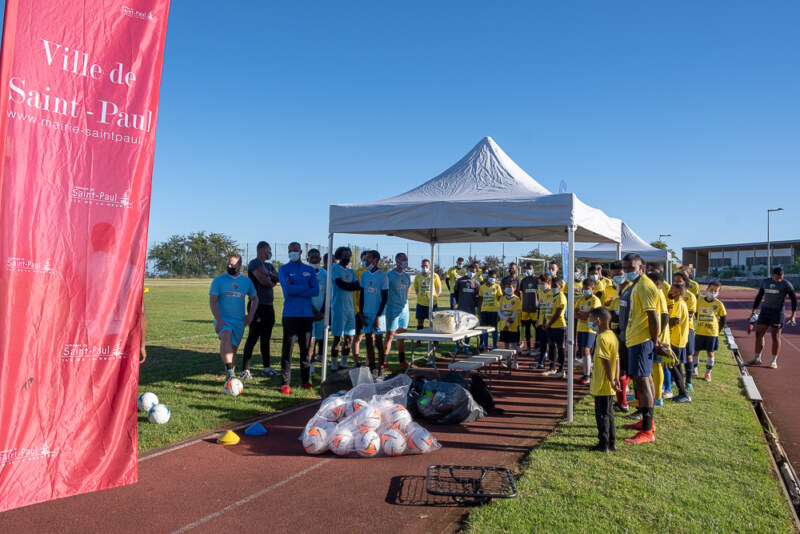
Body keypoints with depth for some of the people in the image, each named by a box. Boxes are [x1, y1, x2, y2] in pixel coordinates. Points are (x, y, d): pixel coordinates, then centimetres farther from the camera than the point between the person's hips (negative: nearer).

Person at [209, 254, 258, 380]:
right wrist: (219, 320, -16)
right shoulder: (218, 280, 1)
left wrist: (251, 315, 4)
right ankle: (229, 370, -39)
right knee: (226, 336, -33)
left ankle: (231, 377, 24)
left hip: (239, 321, 4)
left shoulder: (247, 281, 10)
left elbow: (255, 299, 20)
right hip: (223, 318, -4)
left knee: (233, 349, 8)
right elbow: (212, 302, -4)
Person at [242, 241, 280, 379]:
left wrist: (269, 273, -11)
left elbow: (279, 278, 7)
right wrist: (272, 283, 1)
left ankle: (266, 367, 23)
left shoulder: (268, 265, 19)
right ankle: (245, 369, -1)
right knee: (253, 337, -6)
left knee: (266, 338, 14)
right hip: (258, 305, -9)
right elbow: (264, 281, -20)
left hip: (269, 305, 9)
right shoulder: (254, 263, -10)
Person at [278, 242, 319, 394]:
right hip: (290, 314, -3)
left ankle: (305, 380, 17)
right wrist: (306, 287, -2)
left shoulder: (309, 270, 13)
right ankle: (285, 383, -1)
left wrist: (296, 290, -9)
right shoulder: (284, 269, 4)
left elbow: (316, 291, -1)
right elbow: (288, 289, -12)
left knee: (306, 348, 8)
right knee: (288, 349, -5)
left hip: (307, 314, 3)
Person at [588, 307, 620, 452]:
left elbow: (606, 361, -22)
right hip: (610, 386, 9)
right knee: (608, 413, 17)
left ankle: (603, 444, 8)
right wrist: (616, 379, 8)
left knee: (602, 414, 1)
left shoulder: (602, 338, -19)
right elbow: (617, 360, 9)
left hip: (602, 385, -9)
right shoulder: (613, 336, 9)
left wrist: (611, 381, -18)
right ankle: (611, 442, 25)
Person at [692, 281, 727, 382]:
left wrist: (718, 330, 3)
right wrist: (700, 324, 10)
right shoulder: (699, 301, -1)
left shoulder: (719, 304, -4)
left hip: (712, 333, -1)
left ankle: (708, 373, 18)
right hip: (699, 332, 1)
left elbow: (723, 319, 5)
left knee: (710, 352, 7)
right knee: (696, 351, 6)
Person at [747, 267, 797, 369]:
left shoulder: (786, 285, -5)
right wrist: (754, 310, 14)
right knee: (758, 334, 4)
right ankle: (756, 359, 13)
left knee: (775, 336, -1)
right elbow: (759, 297, 17)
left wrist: (793, 315, -10)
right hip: (765, 310, 5)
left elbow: (794, 299, -4)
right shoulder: (765, 282, 8)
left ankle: (774, 361, 11)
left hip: (778, 312, -5)